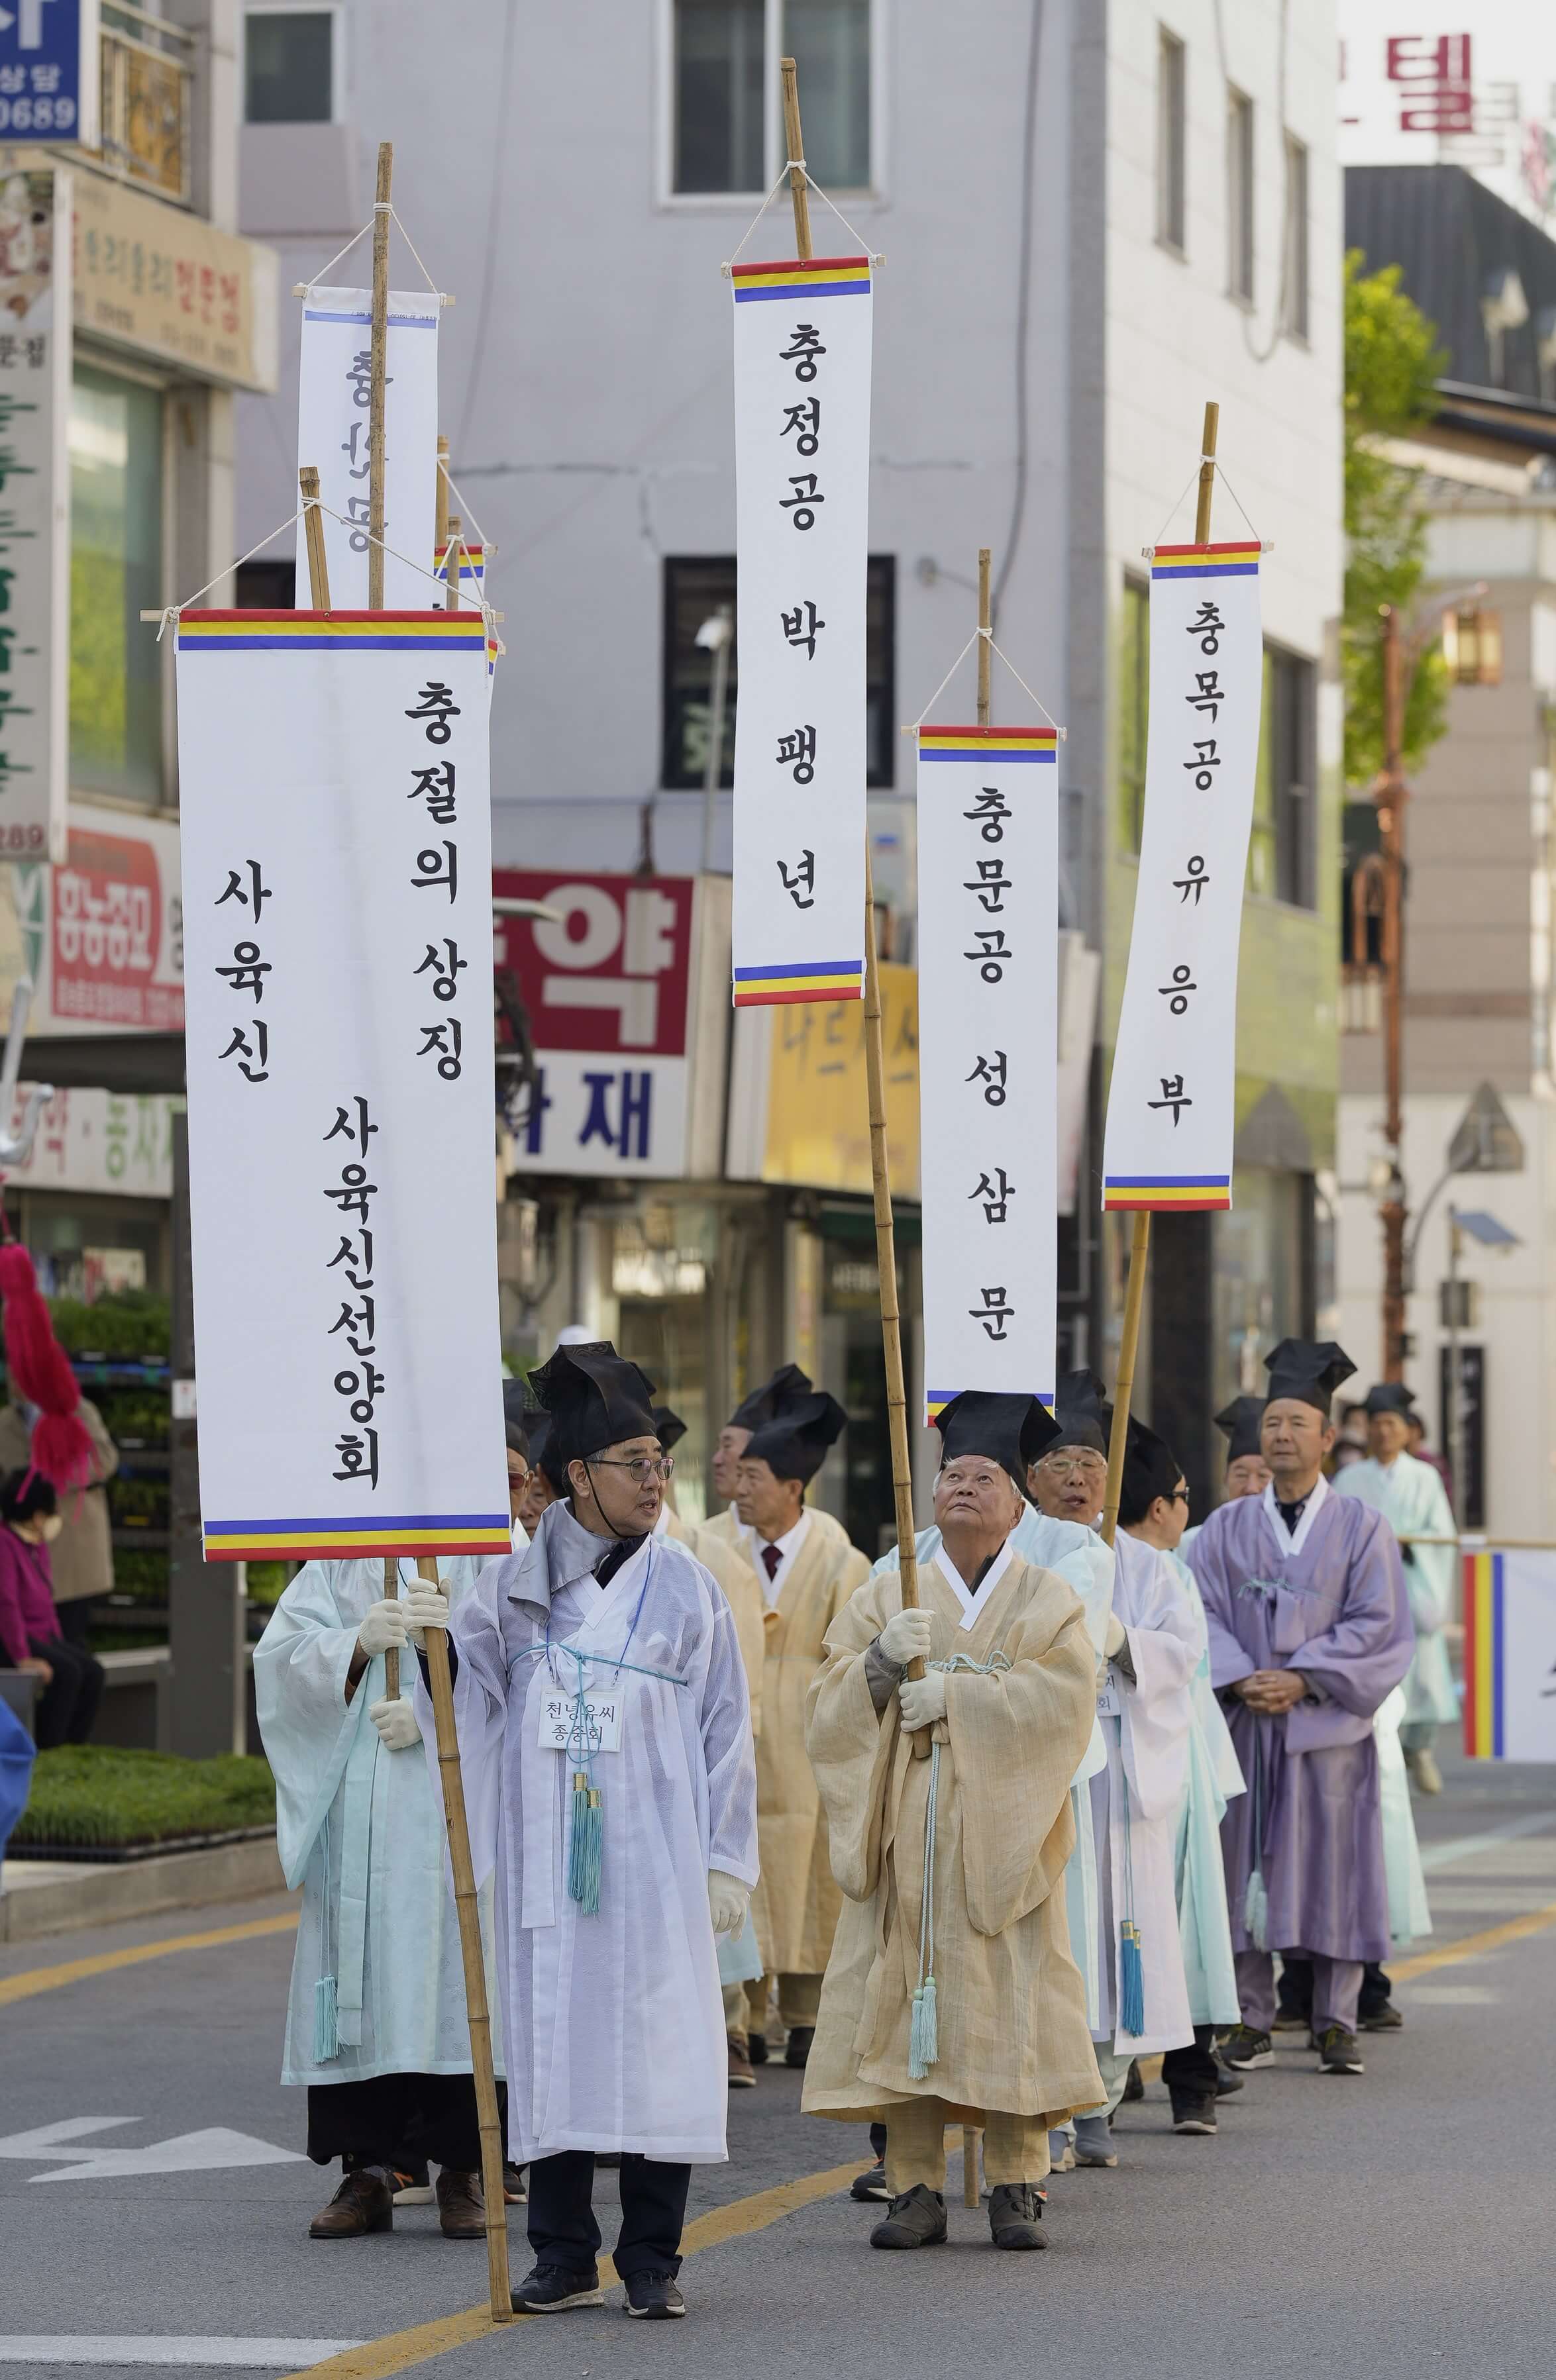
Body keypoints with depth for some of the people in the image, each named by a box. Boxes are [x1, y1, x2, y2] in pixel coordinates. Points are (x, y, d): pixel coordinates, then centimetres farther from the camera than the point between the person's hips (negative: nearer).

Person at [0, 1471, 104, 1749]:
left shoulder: (38, 1545, 14)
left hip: (42, 1637, 10)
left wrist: (60, 1647, 14)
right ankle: (46, 1751, -23)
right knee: (66, 1672, -27)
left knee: (92, 1672, -9)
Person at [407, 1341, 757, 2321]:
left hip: (652, 1857, -1)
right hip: (548, 1855, 1)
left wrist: (726, 1861, -1)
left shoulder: (686, 1587, 4)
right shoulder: (515, 1581, 6)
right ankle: (565, 2258, 11)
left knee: (655, 2043, -3)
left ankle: (652, 2260, 5)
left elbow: (726, 1727, 3)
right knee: (553, 2042, 3)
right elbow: (483, 1705, 10)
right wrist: (447, 1643, -11)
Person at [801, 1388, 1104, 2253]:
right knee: (905, 2001, -4)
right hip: (904, 1829, 2)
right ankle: (917, 2189, 1)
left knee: (1010, 2006, -6)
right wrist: (881, 1661, -15)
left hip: (1002, 1833, -2)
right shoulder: (885, 1598, 14)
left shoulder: (1049, 1602, 8)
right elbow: (829, 1708, 4)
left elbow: (1063, 1696, -9)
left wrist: (956, 1694, -16)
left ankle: (1017, 2186, 1)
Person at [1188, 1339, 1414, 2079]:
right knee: (1246, 1869, 1)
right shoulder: (1227, 1527, 9)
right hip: (1243, 1719, 2)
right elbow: (1204, 1614, 2)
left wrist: (1303, 1681, -14)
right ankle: (1251, 2022, 6)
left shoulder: (1361, 1529, 3)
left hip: (1326, 1723, -2)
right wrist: (1241, 1681, -15)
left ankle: (1336, 2024, 5)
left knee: (1331, 1869, -1)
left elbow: (1380, 1626, -4)